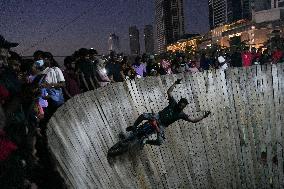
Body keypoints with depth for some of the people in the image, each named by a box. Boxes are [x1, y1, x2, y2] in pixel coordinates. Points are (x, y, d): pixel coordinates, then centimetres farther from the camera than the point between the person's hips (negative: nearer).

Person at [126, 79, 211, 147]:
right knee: (143, 115, -26)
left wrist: (203, 116, -13)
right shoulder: (173, 103, -1)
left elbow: (194, 120, -5)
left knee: (160, 142, -20)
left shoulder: (182, 114, -4)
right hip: (157, 117, 0)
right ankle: (133, 127, 1)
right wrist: (175, 83, -9)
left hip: (162, 126, 0)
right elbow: (169, 92, -4)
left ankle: (146, 141, 8)